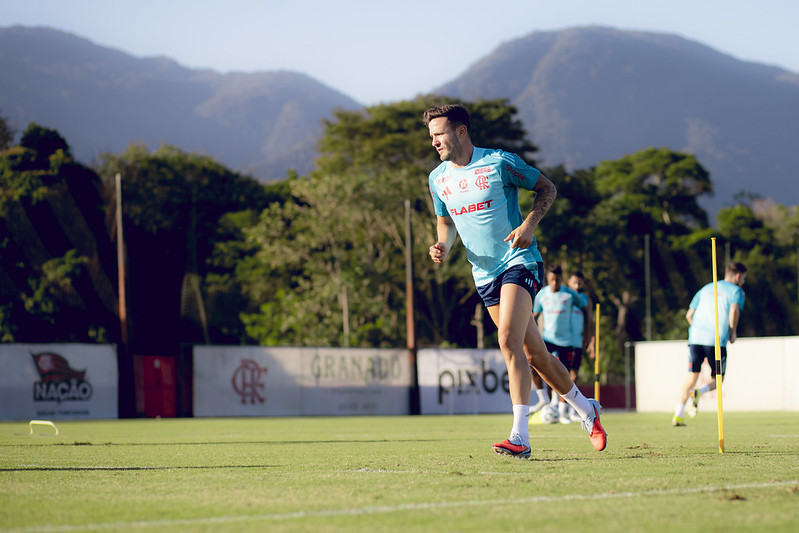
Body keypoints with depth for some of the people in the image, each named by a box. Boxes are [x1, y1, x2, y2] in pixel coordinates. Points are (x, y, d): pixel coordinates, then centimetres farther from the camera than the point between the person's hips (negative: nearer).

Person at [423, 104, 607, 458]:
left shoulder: (500, 163, -9)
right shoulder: (438, 179, 7)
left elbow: (547, 187, 0)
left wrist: (530, 223, -15)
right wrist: (443, 246, 0)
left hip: (518, 261, -6)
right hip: (483, 272, 6)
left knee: (508, 340, -24)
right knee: (533, 353, 9)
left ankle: (520, 437, -27)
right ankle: (585, 409, 30)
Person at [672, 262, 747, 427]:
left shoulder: (706, 289, 23)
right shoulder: (736, 291, 8)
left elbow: (689, 315, 19)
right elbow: (734, 310, -13)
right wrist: (733, 332, 0)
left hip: (695, 338, 4)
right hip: (717, 341, -4)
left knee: (691, 377, 8)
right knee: (718, 379, 11)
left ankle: (678, 416, -4)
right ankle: (698, 393, -20)